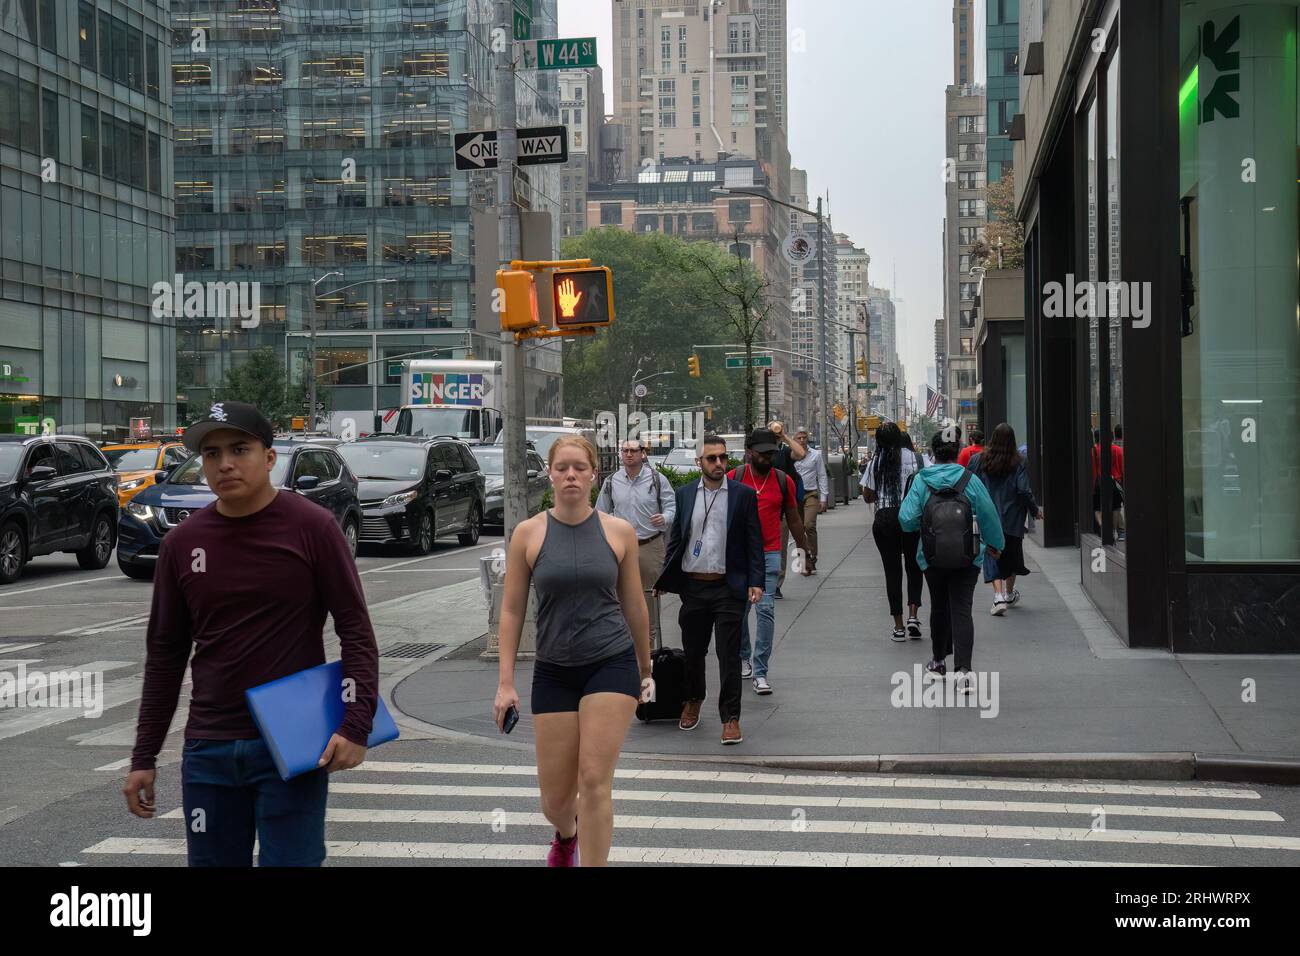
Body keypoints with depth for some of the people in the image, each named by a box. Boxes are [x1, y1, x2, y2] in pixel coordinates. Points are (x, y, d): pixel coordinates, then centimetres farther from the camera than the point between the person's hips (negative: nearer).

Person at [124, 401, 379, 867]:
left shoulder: (312, 527, -7)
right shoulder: (182, 543, 4)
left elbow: (356, 632, -6)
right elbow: (165, 654, 11)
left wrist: (356, 724, -17)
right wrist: (144, 757, 9)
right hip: (207, 753, 4)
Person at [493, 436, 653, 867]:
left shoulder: (619, 531, -1)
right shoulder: (528, 533, -2)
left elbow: (634, 606, 9)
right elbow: (511, 610, 2)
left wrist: (645, 671, 16)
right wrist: (505, 682, -3)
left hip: (612, 664, -1)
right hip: (553, 671, 1)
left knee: (595, 781, -11)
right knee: (554, 797, 8)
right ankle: (567, 836, 45)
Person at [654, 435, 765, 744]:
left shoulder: (744, 495, 0)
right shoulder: (684, 494, 7)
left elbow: (754, 542, -1)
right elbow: (676, 539, 12)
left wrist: (756, 582, -9)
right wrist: (665, 580, 8)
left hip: (728, 587, -3)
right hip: (692, 587, 3)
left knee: (728, 654, -3)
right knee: (693, 650, 14)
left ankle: (731, 718, 4)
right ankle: (692, 701, 36)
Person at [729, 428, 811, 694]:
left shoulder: (783, 481, 4)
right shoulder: (734, 478, 0)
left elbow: (794, 520, 14)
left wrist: (804, 552, 17)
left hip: (769, 554, 0)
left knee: (766, 609, -10)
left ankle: (760, 672, -9)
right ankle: (743, 657, 32)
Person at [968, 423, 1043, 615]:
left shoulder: (978, 460, -5)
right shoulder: (1018, 462, -8)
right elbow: (1024, 491, -12)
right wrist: (1035, 510, 4)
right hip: (1012, 518, 1)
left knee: (992, 556, 0)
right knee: (1011, 554, 18)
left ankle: (998, 596, -18)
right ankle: (1010, 595, 34)